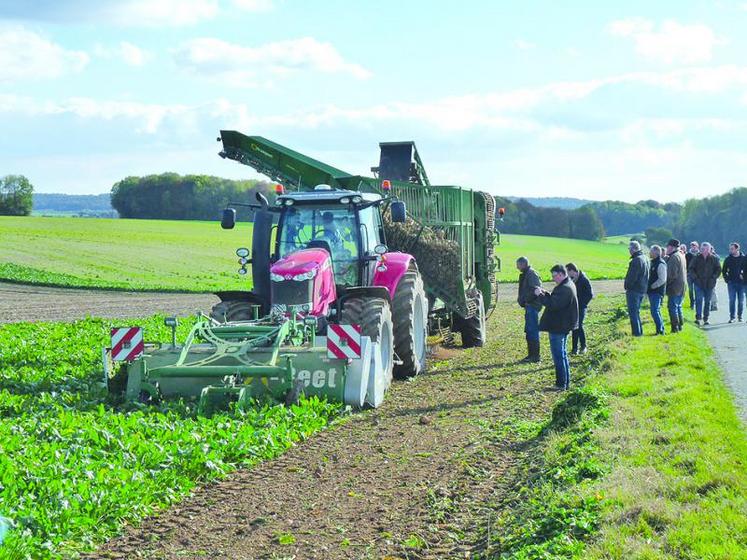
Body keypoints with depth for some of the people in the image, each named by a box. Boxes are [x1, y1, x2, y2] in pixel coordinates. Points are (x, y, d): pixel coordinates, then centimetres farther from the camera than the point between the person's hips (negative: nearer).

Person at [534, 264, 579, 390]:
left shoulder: (564, 289, -23)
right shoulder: (568, 285, 11)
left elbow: (553, 305, -28)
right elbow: (556, 300, 17)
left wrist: (540, 295, -19)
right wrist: (546, 294, 3)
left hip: (558, 328, -11)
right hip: (563, 326, 11)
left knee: (558, 356, -4)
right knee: (562, 354, 18)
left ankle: (561, 384, -1)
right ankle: (566, 382, 25)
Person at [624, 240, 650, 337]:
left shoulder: (636, 260, -21)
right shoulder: (645, 259, 10)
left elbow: (632, 277, -22)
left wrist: (627, 286, -8)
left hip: (634, 290, -10)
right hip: (643, 289, 10)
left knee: (633, 312, -3)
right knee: (636, 312, 19)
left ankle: (637, 333, -3)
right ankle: (640, 331, 22)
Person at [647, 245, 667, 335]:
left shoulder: (661, 264, -16)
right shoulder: (653, 263, 15)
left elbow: (662, 279, -21)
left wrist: (652, 286, -17)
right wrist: (648, 287, 12)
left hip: (657, 291, -10)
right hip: (652, 291, 10)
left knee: (655, 312, -12)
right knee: (656, 311, 14)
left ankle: (660, 330, -7)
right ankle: (661, 329, 21)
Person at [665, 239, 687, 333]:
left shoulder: (674, 257, -16)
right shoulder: (681, 256, 15)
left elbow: (672, 274, -20)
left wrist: (666, 282, -10)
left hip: (674, 287, -10)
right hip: (682, 286, 10)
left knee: (673, 307, -7)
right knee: (678, 307, 17)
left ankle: (675, 327, -9)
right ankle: (680, 326, 20)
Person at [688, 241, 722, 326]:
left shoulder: (714, 259, 2)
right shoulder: (697, 258, 1)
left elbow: (718, 269, 7)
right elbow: (691, 268, 4)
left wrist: (713, 278, -5)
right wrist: (695, 277, -7)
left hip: (709, 284, 1)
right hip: (699, 283, -1)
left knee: (708, 301, 7)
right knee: (699, 300, -13)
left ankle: (706, 319, 14)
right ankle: (698, 318, -15)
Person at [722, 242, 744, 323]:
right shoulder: (728, 259, 5)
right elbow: (723, 270, 11)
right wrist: (726, 278, 1)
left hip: (741, 282, 0)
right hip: (731, 283, 0)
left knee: (741, 300, 4)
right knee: (732, 300, -3)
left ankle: (740, 316, 13)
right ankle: (732, 317, -1)